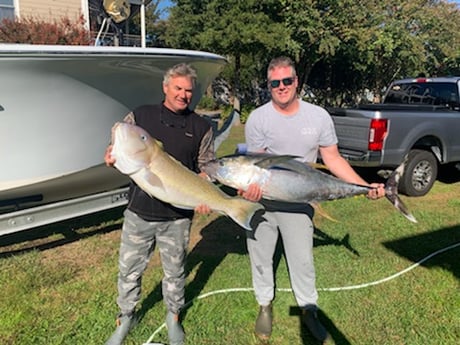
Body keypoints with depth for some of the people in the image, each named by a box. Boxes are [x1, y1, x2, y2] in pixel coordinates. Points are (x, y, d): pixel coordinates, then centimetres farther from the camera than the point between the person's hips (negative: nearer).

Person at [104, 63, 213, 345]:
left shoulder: (201, 127, 3)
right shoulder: (140, 116, 2)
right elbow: (117, 150, 6)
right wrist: (112, 158, -18)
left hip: (178, 215, 0)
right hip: (139, 211, 1)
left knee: (175, 270, 16)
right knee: (129, 269, 14)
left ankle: (173, 316, 41)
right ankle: (126, 317, 39)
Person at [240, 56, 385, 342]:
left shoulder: (319, 116, -4)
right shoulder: (258, 118, -8)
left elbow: (333, 159, 0)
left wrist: (365, 186, -10)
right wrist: (251, 186, -33)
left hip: (298, 204, 0)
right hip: (261, 202, 0)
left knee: (302, 260, 10)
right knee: (261, 258, 14)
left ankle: (309, 311, 34)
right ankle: (265, 306, 38)